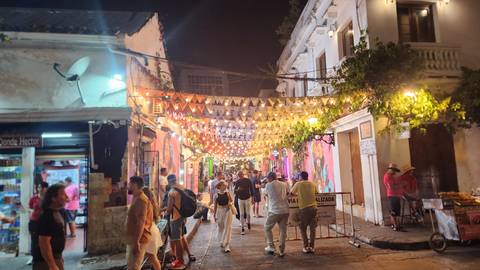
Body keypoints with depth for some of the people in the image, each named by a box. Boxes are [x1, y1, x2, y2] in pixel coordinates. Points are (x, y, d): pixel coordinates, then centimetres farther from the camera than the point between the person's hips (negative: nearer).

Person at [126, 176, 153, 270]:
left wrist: (136, 242, -28)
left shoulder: (140, 199, -18)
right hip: (133, 238, 11)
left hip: (138, 239, -11)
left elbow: (141, 222, -26)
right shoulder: (137, 198, 16)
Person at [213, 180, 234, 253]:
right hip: (220, 212, 1)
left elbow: (232, 201, 12)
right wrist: (214, 215, 3)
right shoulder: (216, 195, -2)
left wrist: (230, 203, -11)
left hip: (227, 211, 0)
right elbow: (215, 206, 3)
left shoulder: (227, 193, 0)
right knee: (221, 228, 13)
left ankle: (226, 245, -6)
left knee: (227, 228, -6)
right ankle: (221, 242, 36)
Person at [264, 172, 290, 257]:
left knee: (267, 228, 14)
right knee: (283, 230, 10)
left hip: (274, 211, -4)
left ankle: (271, 247, 12)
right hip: (285, 211, 4)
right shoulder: (284, 184, 7)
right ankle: (281, 251, 12)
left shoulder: (268, 185, -4)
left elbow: (266, 194, 12)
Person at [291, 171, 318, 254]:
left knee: (303, 229, 9)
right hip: (313, 207, 3)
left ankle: (306, 247, 7)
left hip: (303, 208, -3)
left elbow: (291, 192, 10)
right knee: (312, 228, 10)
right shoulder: (313, 184, 8)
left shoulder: (298, 184, 0)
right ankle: (312, 247, 11)